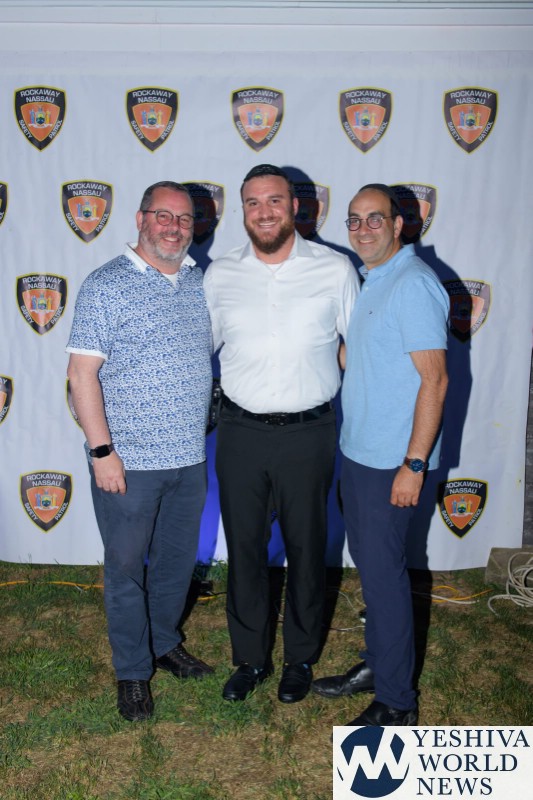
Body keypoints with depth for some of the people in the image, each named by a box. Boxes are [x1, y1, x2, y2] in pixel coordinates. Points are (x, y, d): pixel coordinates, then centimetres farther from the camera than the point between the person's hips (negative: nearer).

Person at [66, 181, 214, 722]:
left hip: (189, 457, 6)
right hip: (128, 463, -5)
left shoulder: (200, 282, 8)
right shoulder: (106, 286, -10)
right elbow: (82, 373, -13)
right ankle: (133, 671, 28)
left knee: (177, 560, 20)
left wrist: (208, 427, 14)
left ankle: (164, 642, 42)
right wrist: (102, 451, -17)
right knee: (126, 568, 9)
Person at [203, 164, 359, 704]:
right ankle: (250, 657, 33)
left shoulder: (335, 269, -3)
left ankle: (300, 657, 34)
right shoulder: (219, 275, 3)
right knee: (243, 548, 12)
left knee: (306, 548, 12)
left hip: (308, 433, -1)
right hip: (241, 432, 2)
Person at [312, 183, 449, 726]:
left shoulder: (414, 285, -16)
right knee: (368, 563, 18)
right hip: (357, 451, 9)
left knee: (383, 572, -1)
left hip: (391, 460, -9)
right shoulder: (368, 281, 13)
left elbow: (434, 379, -21)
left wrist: (414, 464, -22)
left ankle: (396, 703, 15)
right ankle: (376, 665, 35)